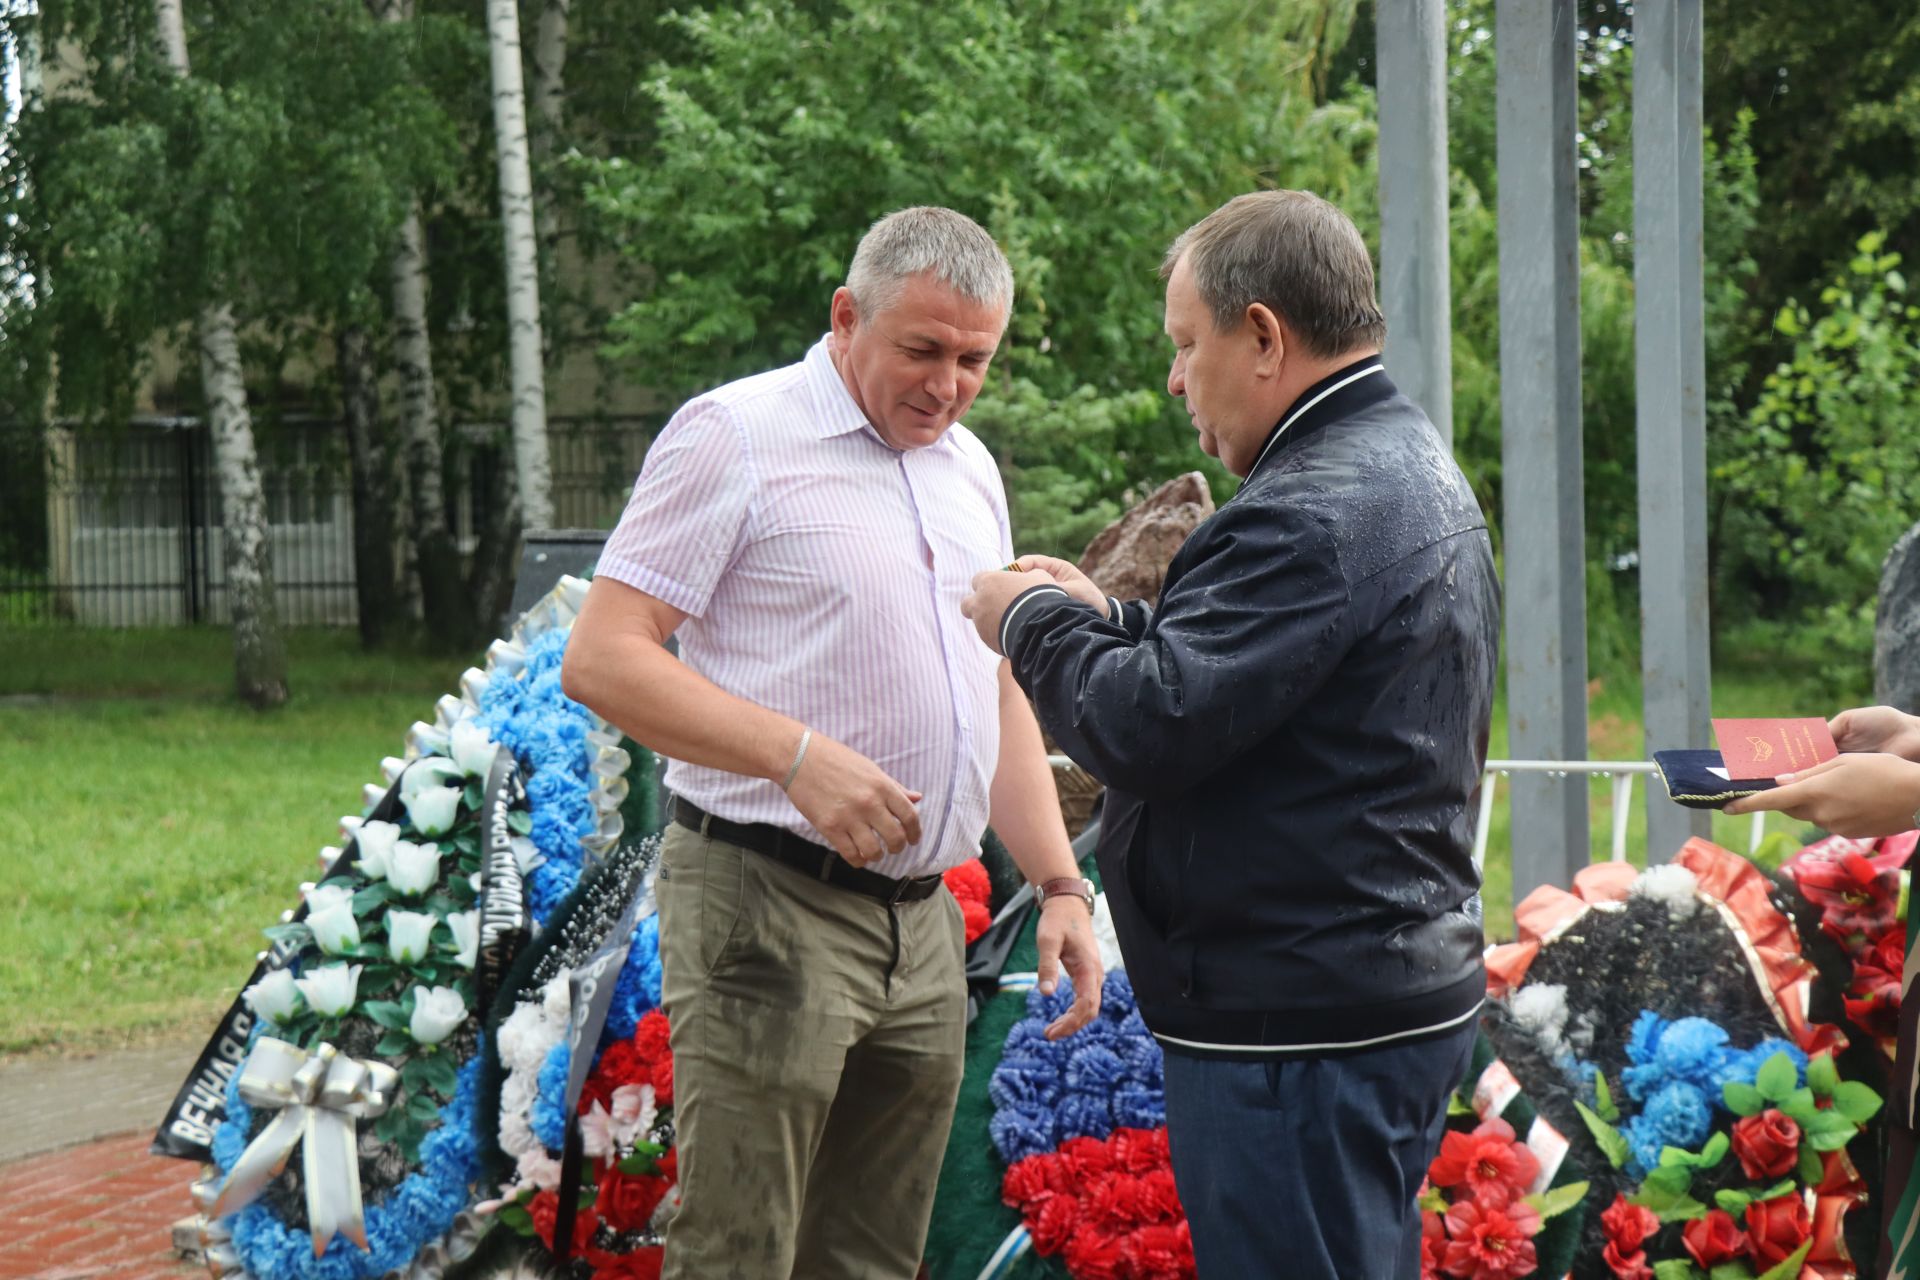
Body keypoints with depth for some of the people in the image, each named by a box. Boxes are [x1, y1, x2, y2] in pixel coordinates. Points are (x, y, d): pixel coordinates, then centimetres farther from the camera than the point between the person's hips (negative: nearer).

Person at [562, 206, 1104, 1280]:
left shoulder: (968, 469, 17)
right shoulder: (735, 437, -6)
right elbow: (601, 661, -12)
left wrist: (1061, 884, 13)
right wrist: (799, 757, -22)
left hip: (924, 927, 7)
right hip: (767, 909, -7)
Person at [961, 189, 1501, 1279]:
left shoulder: (1316, 514, -21)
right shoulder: (1418, 473, 14)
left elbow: (1147, 727, -24)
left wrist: (1034, 621, -7)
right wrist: (1106, 617, 11)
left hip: (1300, 1032, -11)